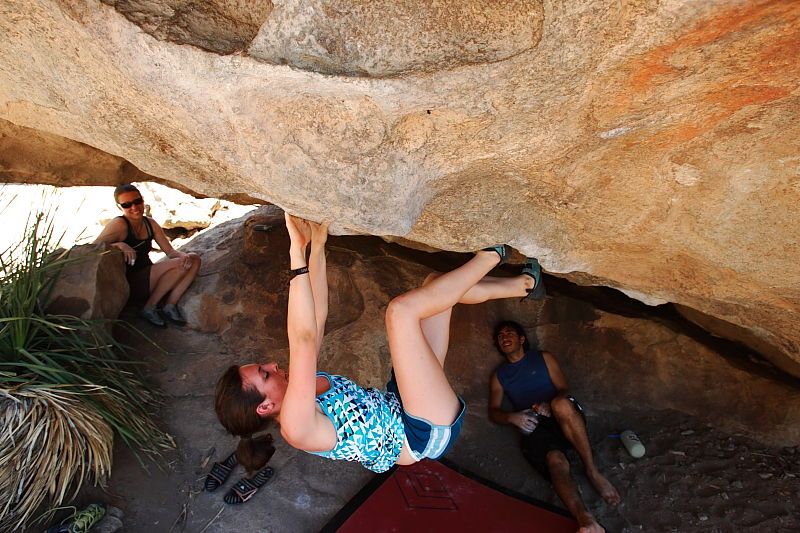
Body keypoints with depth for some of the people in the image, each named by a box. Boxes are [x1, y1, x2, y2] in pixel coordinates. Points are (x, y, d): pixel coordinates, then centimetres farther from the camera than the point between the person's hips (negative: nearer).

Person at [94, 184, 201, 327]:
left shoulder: (150, 224, 7)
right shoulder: (119, 224, -12)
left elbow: (171, 251, 3)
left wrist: (185, 256, -19)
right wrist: (118, 245, -39)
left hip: (149, 280, 7)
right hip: (129, 284, -7)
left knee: (194, 260, -5)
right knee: (178, 264, -23)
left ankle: (170, 305, -10)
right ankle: (148, 308, -11)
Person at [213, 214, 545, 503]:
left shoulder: (295, 393, 0)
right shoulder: (296, 427, -24)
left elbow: (317, 319, -6)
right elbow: (303, 341, -40)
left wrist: (318, 245, -13)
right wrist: (297, 251, -42)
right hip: (431, 433, -9)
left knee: (436, 284, 3)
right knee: (401, 309, -27)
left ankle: (518, 285, 17)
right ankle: (491, 253, -9)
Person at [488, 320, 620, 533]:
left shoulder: (544, 358, 17)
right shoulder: (498, 375, 20)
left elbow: (563, 390, 8)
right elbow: (493, 412, 13)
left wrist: (550, 405, -14)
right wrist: (512, 417, -10)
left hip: (564, 419, 0)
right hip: (534, 427, 0)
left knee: (561, 404, -37)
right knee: (556, 461, -33)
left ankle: (592, 471, -26)